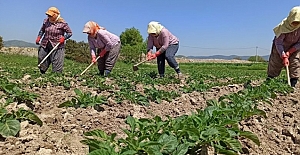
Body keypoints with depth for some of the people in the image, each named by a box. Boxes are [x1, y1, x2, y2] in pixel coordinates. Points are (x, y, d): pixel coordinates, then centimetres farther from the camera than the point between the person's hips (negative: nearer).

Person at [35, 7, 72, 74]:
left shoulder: (62, 23, -10)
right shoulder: (46, 21, 4)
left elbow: (69, 33, -3)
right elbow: (42, 30, 18)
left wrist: (64, 38, -19)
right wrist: (39, 37, 4)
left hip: (57, 47, -5)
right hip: (45, 45, 5)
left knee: (57, 65, -2)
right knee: (41, 60, 13)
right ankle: (42, 74, 31)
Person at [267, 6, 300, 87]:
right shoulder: (284, 25, -28)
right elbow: (278, 43, -28)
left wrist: (289, 52, -22)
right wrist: (284, 57, -33)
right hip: (280, 49, -3)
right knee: (273, 68, -1)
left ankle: (292, 86, 1)